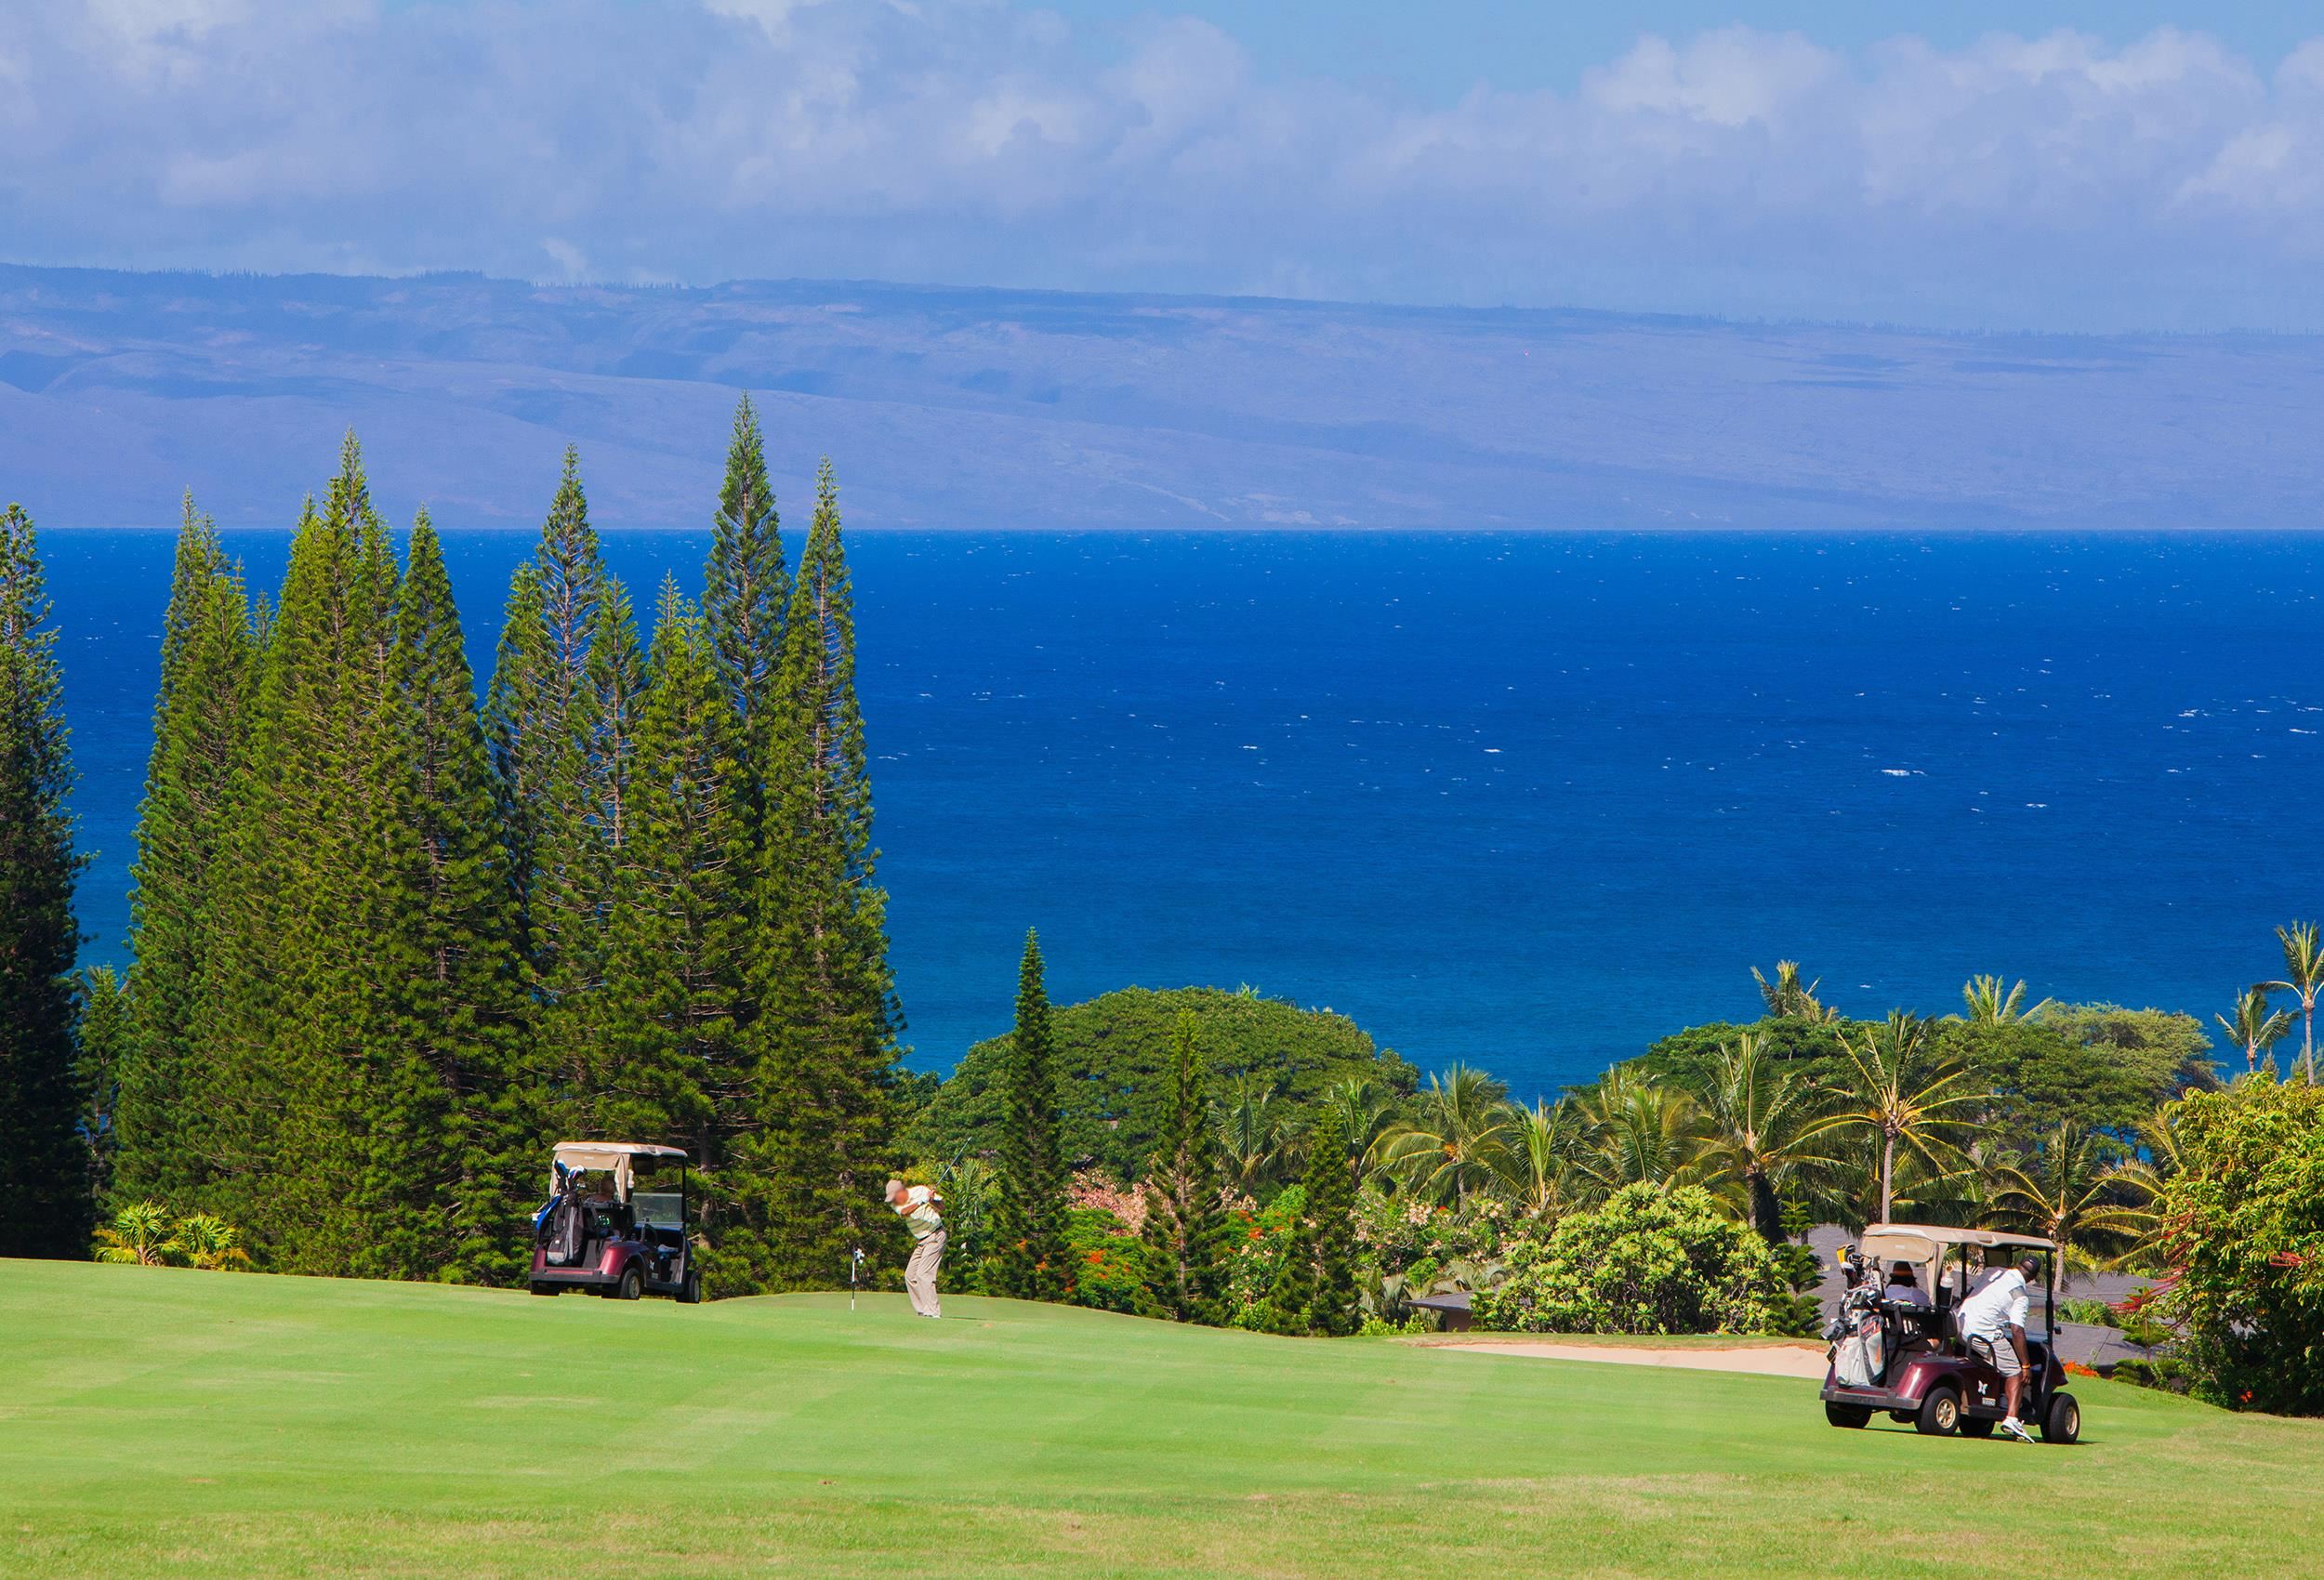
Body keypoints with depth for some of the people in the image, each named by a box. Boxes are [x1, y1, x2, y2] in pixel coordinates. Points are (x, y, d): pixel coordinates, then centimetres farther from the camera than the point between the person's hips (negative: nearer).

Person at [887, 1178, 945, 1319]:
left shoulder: (921, 1191, -10)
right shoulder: (896, 1204, 0)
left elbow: (942, 1205, -7)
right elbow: (904, 1211, -22)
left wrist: (932, 1201, -28)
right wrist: (921, 1201, -35)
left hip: (935, 1236, -7)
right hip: (920, 1241, 7)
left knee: (923, 1274, -17)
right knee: (910, 1275, 6)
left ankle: (933, 1312, -19)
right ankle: (922, 1310, 12)